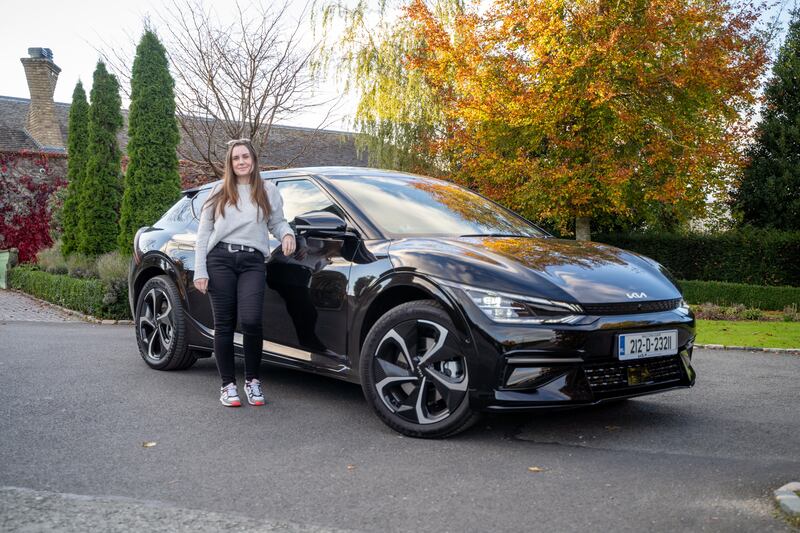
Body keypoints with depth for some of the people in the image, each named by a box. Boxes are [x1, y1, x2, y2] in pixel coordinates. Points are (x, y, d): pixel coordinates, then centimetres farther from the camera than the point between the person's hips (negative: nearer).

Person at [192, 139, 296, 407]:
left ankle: (253, 380, 6)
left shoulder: (268, 191, 12)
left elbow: (277, 222, 18)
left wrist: (287, 233, -7)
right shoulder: (219, 191, 12)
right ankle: (228, 385, 12)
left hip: (253, 262, -1)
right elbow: (204, 232, 10)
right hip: (220, 259, 1)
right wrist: (199, 271, 2)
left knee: (250, 321, -15)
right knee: (224, 324, 1)